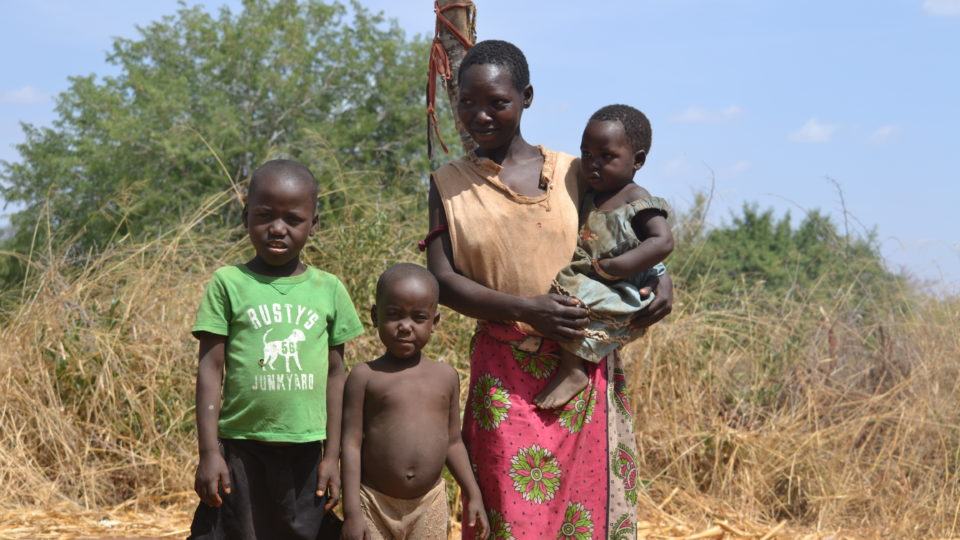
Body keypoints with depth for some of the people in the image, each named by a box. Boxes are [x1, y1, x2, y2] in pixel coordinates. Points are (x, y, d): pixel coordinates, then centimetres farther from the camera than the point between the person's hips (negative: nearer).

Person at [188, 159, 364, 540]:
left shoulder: (329, 290, 4)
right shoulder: (228, 284, -2)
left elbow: (335, 375, 8)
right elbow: (210, 370, -3)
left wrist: (333, 455, 6)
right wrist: (209, 452, -8)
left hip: (305, 451, 2)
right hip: (240, 448, -2)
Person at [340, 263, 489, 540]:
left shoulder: (446, 377, 4)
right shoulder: (364, 376, -6)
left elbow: (453, 442, 11)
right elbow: (352, 444, -8)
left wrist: (473, 496, 7)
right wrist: (351, 512, -13)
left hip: (429, 505, 3)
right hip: (375, 502, -3)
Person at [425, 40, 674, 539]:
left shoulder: (572, 173, 6)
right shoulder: (449, 185, 5)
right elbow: (442, 281, -4)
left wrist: (659, 276, -5)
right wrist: (526, 308, -17)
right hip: (506, 375, -1)